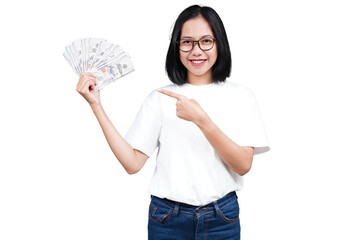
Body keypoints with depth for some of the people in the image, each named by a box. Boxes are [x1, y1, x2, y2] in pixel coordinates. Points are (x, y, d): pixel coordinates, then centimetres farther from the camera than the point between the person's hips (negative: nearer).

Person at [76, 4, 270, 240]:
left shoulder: (240, 95, -1)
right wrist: (96, 106, -10)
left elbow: (243, 165, -11)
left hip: (222, 219, 0)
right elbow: (132, 163, -8)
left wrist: (201, 119, -22)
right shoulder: (160, 98, 0)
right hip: (168, 219, 0)